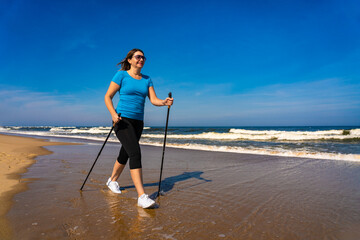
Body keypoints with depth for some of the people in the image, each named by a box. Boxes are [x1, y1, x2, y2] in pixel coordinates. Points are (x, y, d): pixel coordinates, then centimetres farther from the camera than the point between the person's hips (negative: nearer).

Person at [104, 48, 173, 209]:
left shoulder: (146, 79, 12)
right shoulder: (121, 75, -2)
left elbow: (154, 100, 2)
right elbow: (107, 97, -4)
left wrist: (164, 102, -20)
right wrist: (113, 114, -19)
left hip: (138, 122, 6)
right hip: (122, 120, -6)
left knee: (125, 154, 16)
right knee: (135, 153, -21)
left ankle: (112, 180, 41)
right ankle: (141, 196, -20)